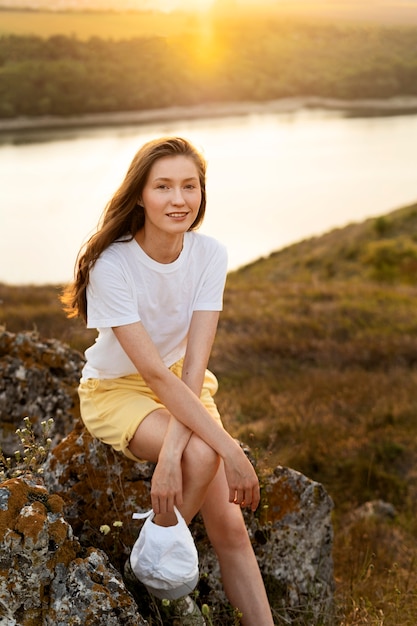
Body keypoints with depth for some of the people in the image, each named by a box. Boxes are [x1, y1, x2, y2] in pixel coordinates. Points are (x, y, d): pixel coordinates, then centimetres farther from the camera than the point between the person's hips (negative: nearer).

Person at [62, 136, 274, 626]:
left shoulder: (210, 255, -15)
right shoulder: (112, 265, -26)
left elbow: (193, 367, -21)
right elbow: (156, 374, -29)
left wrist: (171, 454, -34)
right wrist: (229, 448, -33)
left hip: (183, 387, 4)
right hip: (118, 390, -3)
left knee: (229, 525, -12)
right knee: (202, 454, -31)